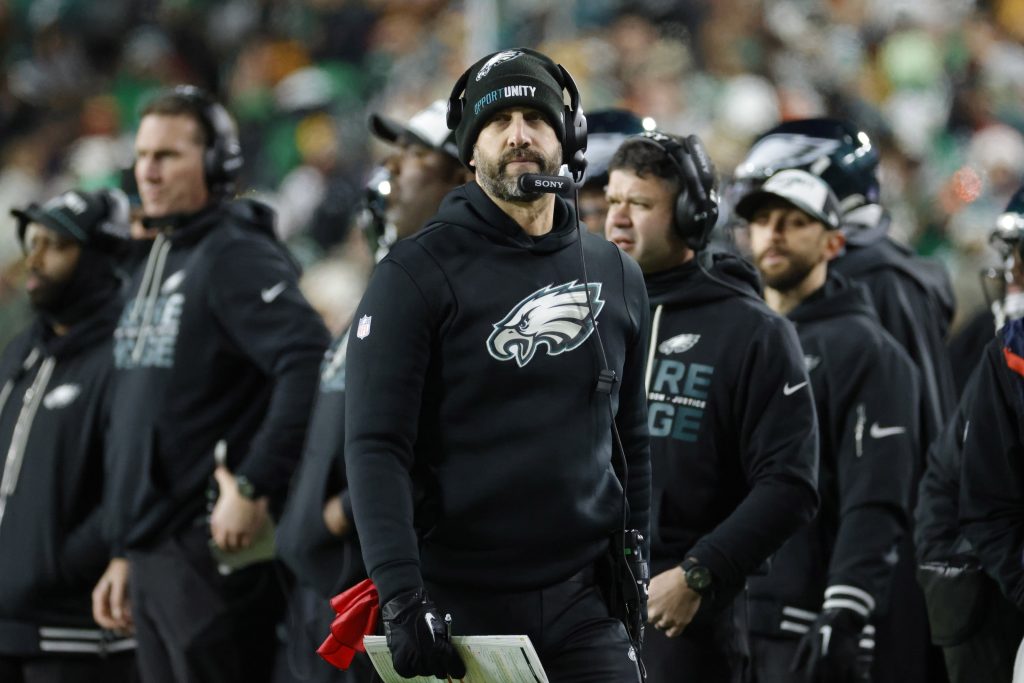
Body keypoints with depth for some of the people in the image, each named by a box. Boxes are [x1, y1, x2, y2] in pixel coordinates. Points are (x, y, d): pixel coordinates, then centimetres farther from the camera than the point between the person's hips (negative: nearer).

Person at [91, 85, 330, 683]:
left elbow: (311, 364, -25)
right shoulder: (152, 269, 19)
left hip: (215, 550, -9)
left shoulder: (236, 257, -10)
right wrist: (125, 551, 22)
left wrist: (254, 486, -25)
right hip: (153, 558, 10)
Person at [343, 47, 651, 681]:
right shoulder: (418, 272, -4)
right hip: (458, 600, -3)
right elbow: (376, 445, -11)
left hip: (581, 603, 3)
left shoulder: (617, 276, 12)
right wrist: (401, 598, -20)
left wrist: (632, 568, 13)